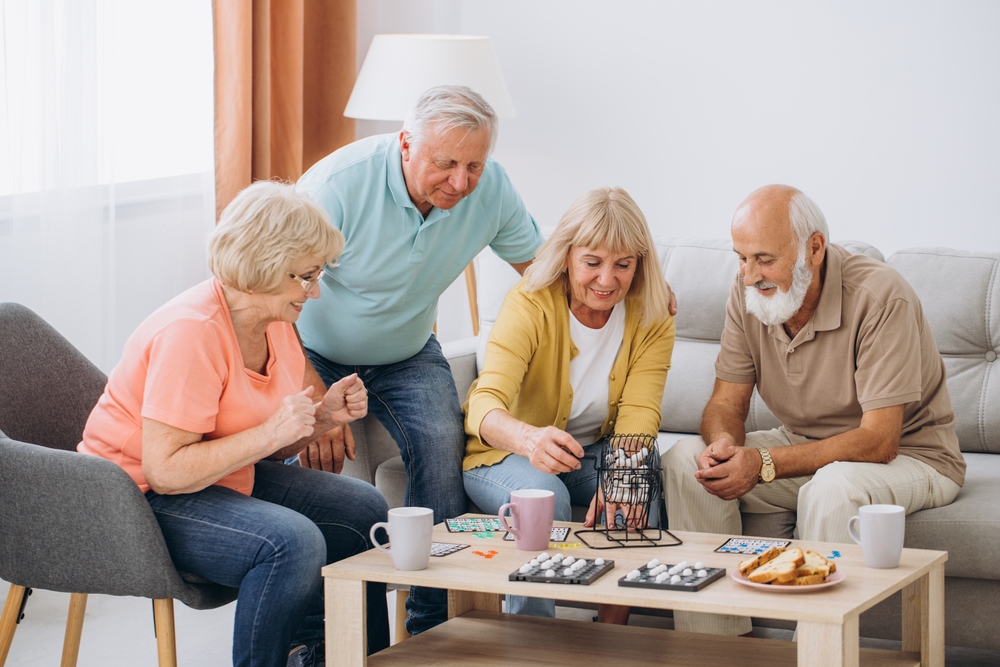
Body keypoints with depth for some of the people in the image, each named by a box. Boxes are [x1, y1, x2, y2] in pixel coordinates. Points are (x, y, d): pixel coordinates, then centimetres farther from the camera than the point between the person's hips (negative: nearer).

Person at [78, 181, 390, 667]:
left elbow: (265, 447, 13)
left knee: (363, 510, 6)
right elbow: (165, 469, -31)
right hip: (141, 497, -10)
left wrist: (322, 416, -7)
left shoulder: (277, 323, 3)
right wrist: (272, 431, -30)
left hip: (227, 480, 10)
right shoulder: (191, 333, -26)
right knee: (292, 541, -31)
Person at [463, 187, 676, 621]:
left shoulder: (652, 315, -12)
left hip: (595, 452, 3)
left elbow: (639, 413, -23)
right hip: (504, 451, -3)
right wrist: (530, 439, -62)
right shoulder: (530, 304, -24)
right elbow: (484, 405, -38)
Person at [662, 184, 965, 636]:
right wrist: (724, 442, -29)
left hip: (908, 454, -6)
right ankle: (715, 645, -14)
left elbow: (879, 441, -29)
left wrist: (764, 463, -37)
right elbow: (726, 403, -2)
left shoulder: (880, 297, -27)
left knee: (833, 487, -39)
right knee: (684, 460, -15)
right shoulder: (749, 295, -7)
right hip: (806, 448, 6)